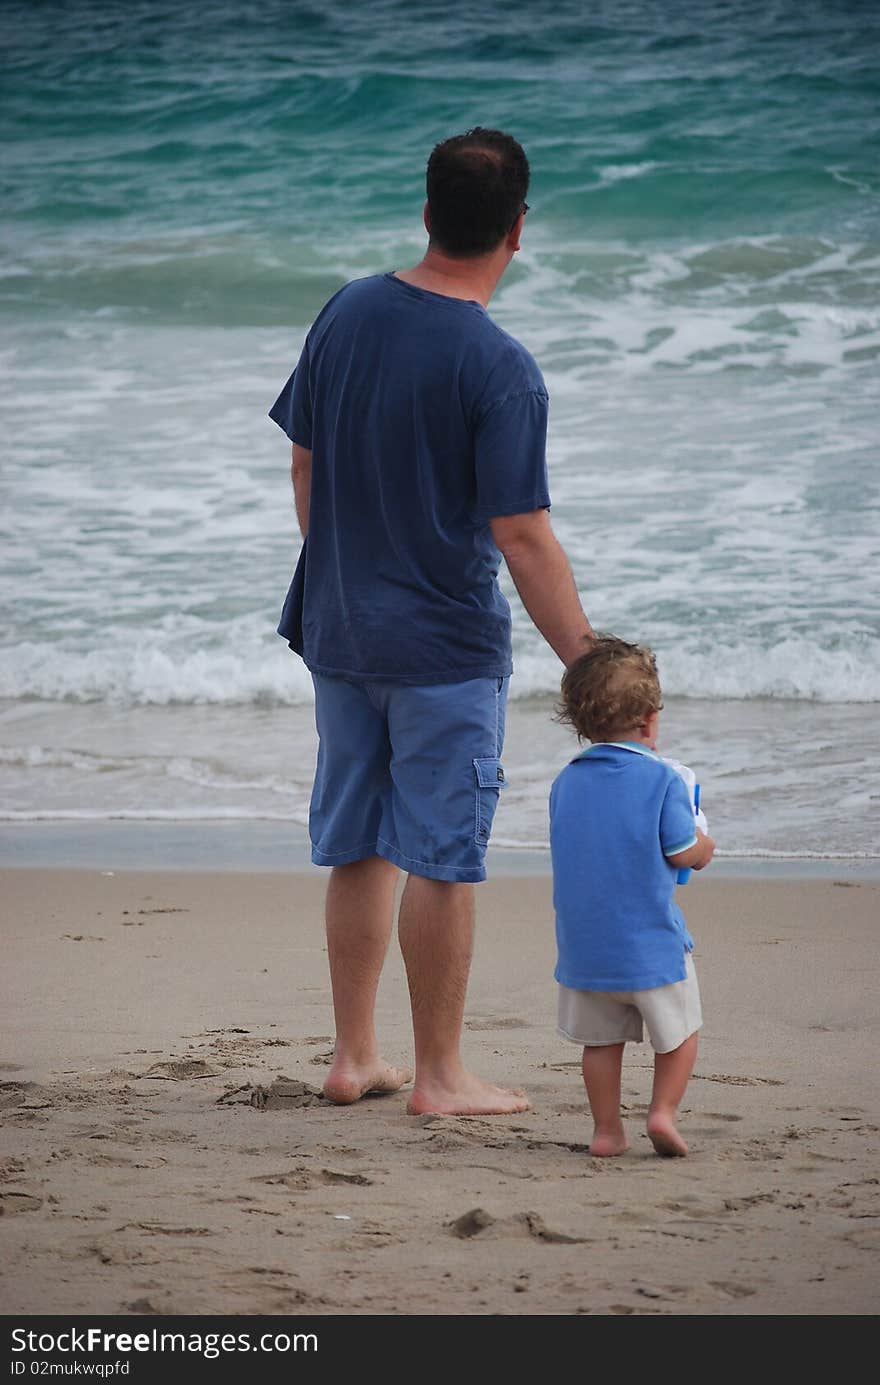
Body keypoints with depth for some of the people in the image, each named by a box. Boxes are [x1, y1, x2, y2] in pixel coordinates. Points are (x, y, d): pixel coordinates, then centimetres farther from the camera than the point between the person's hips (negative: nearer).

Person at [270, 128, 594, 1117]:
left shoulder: (346, 314, 0)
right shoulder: (500, 370, -19)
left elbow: (305, 465, 9)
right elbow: (521, 536, -20)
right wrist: (587, 666, -14)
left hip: (340, 629, 6)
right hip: (446, 646, -6)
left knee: (357, 849, 15)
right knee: (442, 859, 2)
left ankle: (353, 1057, 23)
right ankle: (439, 1075, 9)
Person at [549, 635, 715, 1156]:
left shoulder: (566, 782, 6)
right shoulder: (662, 779, -12)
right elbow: (681, 853, -12)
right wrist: (705, 846, 11)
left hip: (583, 945, 5)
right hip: (651, 942, -4)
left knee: (602, 1038, 14)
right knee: (679, 1031, 13)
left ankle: (607, 1129, 15)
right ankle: (663, 1112, 3)